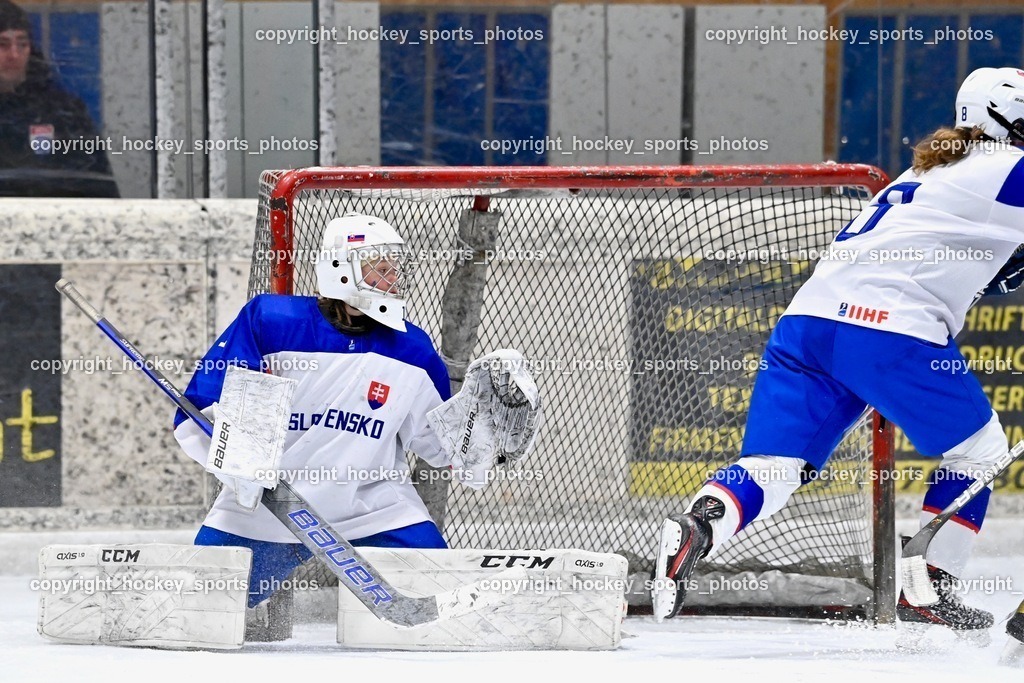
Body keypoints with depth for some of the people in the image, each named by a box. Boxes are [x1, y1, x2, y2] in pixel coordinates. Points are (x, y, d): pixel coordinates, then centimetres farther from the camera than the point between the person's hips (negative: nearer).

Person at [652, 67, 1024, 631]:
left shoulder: (931, 168, 30)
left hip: (807, 320, 7)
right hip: (892, 330, -7)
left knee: (771, 470, -2)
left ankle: (695, 529, -30)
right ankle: (927, 592, 9)